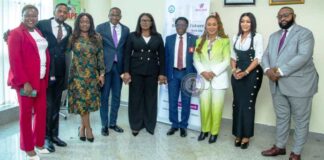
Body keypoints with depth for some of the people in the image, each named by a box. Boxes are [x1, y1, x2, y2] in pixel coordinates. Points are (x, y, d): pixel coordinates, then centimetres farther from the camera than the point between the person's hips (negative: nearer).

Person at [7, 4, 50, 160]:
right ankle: (28, 147, 18)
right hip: (26, 81, -6)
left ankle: (39, 142, 26)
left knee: (41, 111, 10)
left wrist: (46, 77, 6)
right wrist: (24, 82, -18)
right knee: (26, 113, 5)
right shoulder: (16, 33, -7)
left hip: (41, 79, 6)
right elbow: (14, 59, -14)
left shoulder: (39, 32, 14)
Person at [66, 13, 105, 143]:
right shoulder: (73, 38, 0)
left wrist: (102, 73, 0)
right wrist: (67, 73, -5)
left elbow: (100, 56, 4)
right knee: (81, 101, -3)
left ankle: (82, 127, 21)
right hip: (78, 74, -2)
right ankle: (88, 128, 8)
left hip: (92, 75, 2)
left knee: (89, 100, 5)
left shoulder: (96, 38, 4)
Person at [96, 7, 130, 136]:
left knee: (116, 96, 10)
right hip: (105, 65, -3)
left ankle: (113, 123, 24)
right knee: (104, 96, 4)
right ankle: (104, 125, 16)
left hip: (119, 66, 3)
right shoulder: (101, 27, 1)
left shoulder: (126, 30, 8)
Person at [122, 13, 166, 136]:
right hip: (136, 71, -1)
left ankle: (150, 124, 20)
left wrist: (162, 73, -1)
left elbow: (161, 56, 4)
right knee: (136, 97, 4)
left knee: (150, 98, 7)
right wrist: (126, 72, -8)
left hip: (152, 72, 1)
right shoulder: (133, 36, 3)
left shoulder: (158, 37, 5)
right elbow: (127, 55, 0)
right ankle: (135, 125, 17)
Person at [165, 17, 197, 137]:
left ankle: (183, 126, 19)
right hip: (173, 73, 2)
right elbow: (166, 57, 7)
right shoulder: (169, 39, 6)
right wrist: (165, 74, 1)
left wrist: (194, 75, -6)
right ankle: (174, 124, 21)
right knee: (172, 101, 7)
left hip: (187, 73, -2)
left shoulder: (193, 39, -1)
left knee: (186, 101, 6)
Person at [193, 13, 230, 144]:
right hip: (203, 79, 3)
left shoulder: (225, 41, 0)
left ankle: (214, 132, 17)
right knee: (204, 107, 3)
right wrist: (203, 72, -11)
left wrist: (214, 73, -14)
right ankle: (204, 130, 24)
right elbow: (196, 60, 6)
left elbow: (226, 61, -5)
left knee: (216, 108, 0)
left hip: (219, 79, -2)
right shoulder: (200, 41, 11)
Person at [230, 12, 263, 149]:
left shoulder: (257, 37, -5)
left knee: (248, 104, 1)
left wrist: (246, 72, -17)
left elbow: (258, 58, -10)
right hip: (237, 74, 5)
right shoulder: (236, 37, 11)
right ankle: (238, 134, 18)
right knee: (237, 103, 6)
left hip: (252, 74, -5)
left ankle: (246, 135, 12)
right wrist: (234, 70, -5)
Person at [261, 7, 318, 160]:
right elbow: (266, 55, 9)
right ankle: (280, 146, 30)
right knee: (281, 117, 16)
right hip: (278, 84, 6)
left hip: (299, 84, -6)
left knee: (301, 120, 6)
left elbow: (303, 56, -20)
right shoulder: (274, 36, 16)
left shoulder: (304, 33, -6)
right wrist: (268, 69, -13)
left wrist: (280, 71, -22)